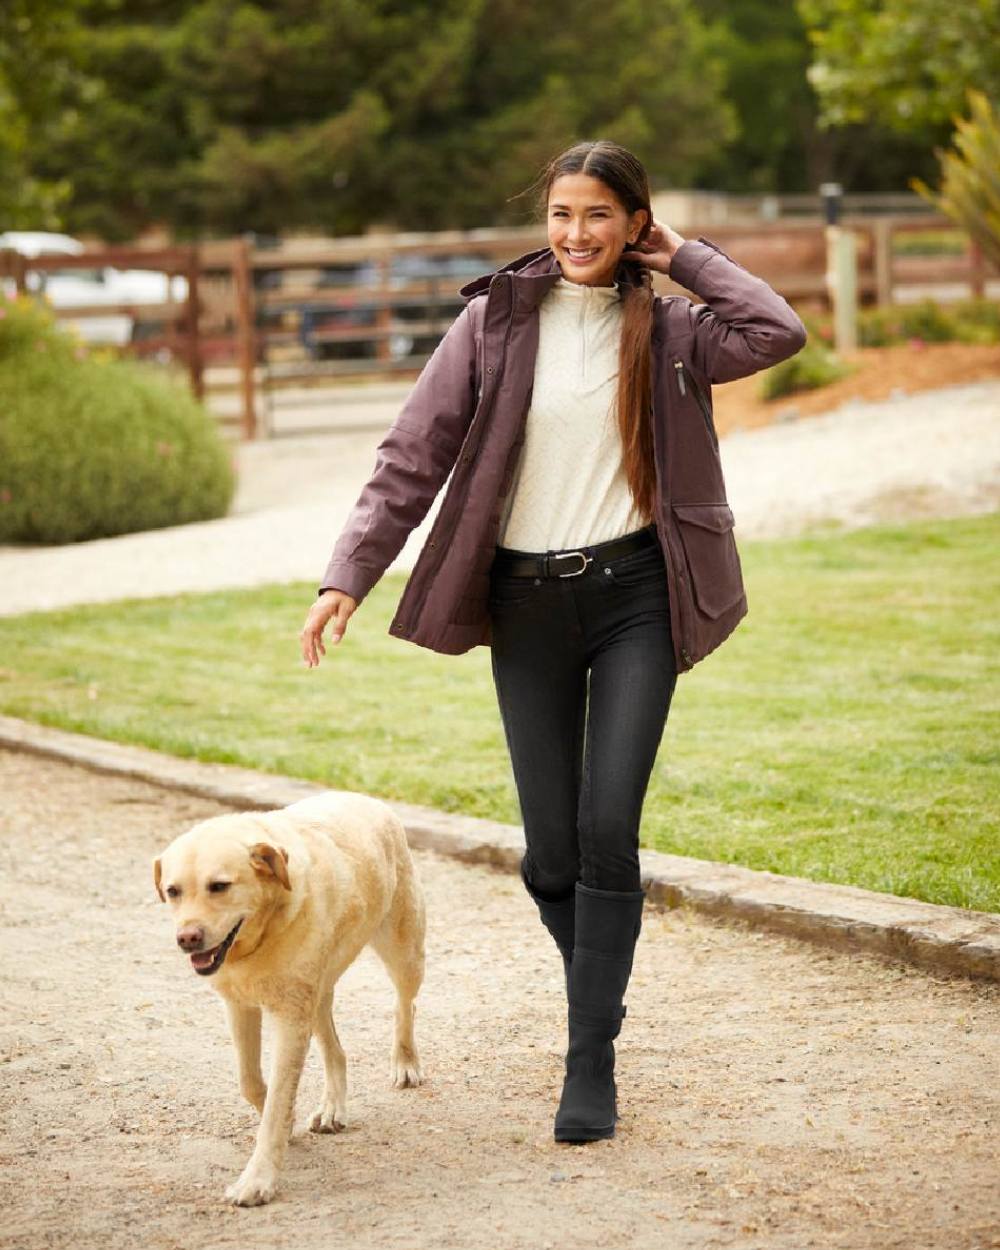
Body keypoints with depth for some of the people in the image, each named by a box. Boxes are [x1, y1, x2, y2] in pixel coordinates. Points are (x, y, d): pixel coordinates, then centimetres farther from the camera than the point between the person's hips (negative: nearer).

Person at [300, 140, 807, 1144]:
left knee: (608, 830, -10)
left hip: (634, 597, -1)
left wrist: (685, 260, -2)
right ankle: (599, 986, 32)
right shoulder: (498, 319, 2)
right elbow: (415, 453, 0)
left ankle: (591, 1064, -1)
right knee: (551, 849, 2)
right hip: (527, 606, 1)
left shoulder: (668, 328, 4)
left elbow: (779, 333, -14)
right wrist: (349, 573, -8)